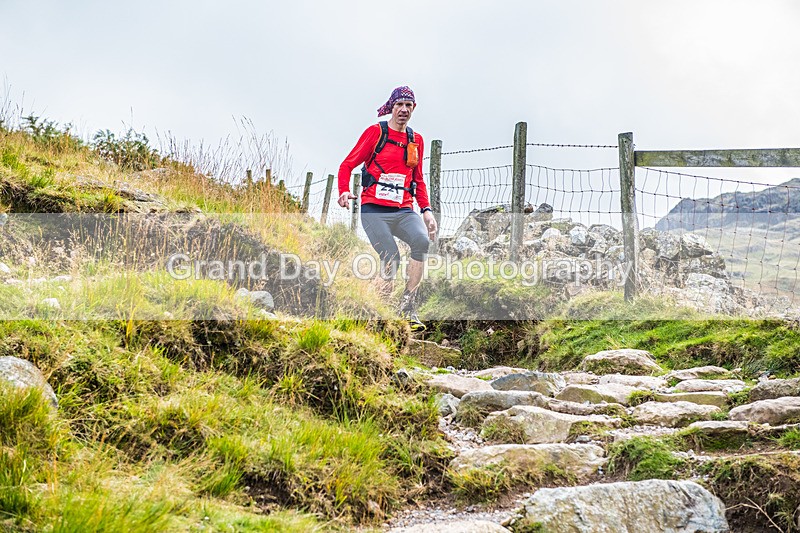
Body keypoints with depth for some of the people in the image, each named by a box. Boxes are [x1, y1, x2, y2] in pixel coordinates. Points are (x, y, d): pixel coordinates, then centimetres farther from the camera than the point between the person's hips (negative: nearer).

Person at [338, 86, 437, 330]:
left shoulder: (416, 140, 17)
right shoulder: (375, 132, 4)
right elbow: (347, 165, 3)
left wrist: (426, 209, 11)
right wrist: (344, 191, -15)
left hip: (403, 211, 4)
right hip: (374, 210, -4)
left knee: (422, 240, -26)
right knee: (391, 260, -18)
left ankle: (407, 307, -19)